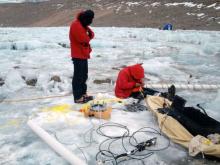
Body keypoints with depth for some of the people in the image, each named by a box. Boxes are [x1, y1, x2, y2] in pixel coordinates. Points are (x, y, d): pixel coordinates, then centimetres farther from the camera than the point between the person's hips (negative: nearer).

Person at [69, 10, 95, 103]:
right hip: (78, 55, -10)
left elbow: (91, 35, 13)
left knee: (84, 75, 16)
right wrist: (89, 36, -5)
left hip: (83, 54, 10)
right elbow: (83, 39, -25)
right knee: (78, 76, -7)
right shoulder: (76, 25, -17)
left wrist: (89, 33, -9)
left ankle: (83, 93, 26)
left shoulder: (83, 24, 15)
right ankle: (77, 97, -3)